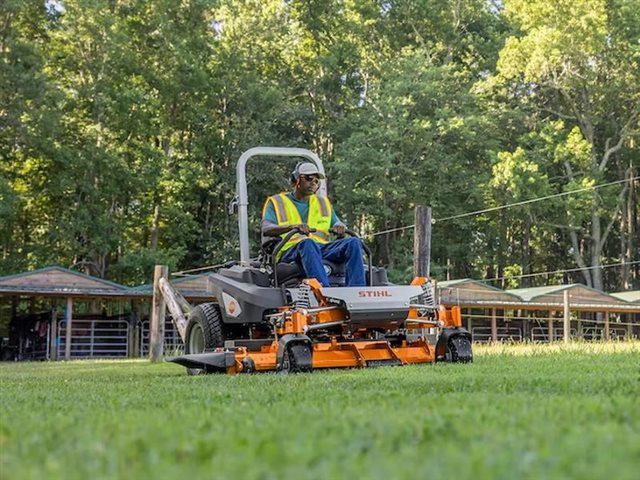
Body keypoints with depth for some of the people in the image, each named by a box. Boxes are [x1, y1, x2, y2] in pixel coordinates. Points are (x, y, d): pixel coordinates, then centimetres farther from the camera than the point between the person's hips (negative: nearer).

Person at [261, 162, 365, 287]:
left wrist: (340, 228, -8)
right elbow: (266, 230, -4)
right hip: (290, 250, -4)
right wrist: (293, 227, -24)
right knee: (307, 243, -39)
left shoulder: (323, 203, 28)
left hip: (322, 249, 4)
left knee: (354, 242, -23)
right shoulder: (276, 202, 15)